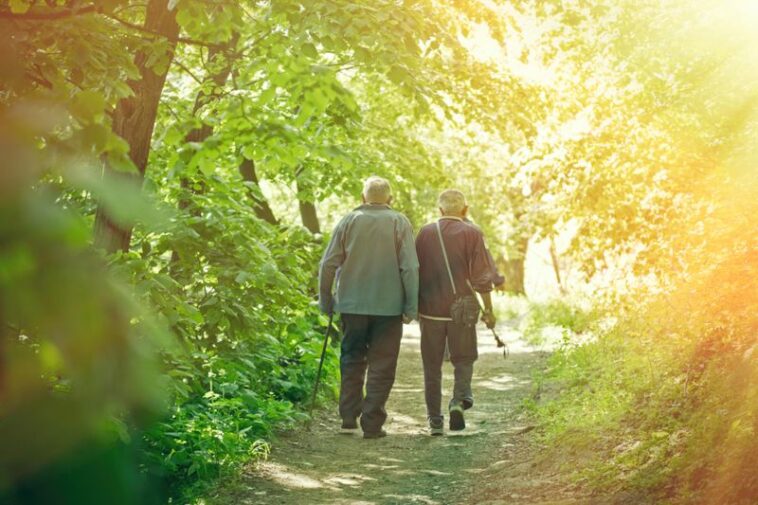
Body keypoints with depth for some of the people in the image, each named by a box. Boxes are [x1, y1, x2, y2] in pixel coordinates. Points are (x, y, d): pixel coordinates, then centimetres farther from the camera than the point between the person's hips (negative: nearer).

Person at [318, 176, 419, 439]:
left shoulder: (349, 221, 2)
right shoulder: (399, 223, -2)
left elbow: (328, 265, -1)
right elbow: (410, 267, -8)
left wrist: (326, 300, 9)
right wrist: (412, 307, -3)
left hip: (352, 305, 2)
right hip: (389, 307, -2)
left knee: (352, 360, 16)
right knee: (381, 365, 4)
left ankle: (348, 418, 13)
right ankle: (372, 424, 3)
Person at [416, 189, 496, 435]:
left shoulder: (425, 233, 6)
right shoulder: (471, 234, -3)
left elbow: (415, 272, 10)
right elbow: (482, 277, -6)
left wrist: (415, 306, 20)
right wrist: (488, 309, 1)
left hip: (430, 309, 2)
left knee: (432, 364, 9)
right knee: (463, 359, 12)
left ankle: (435, 419, 8)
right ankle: (459, 399, -13)